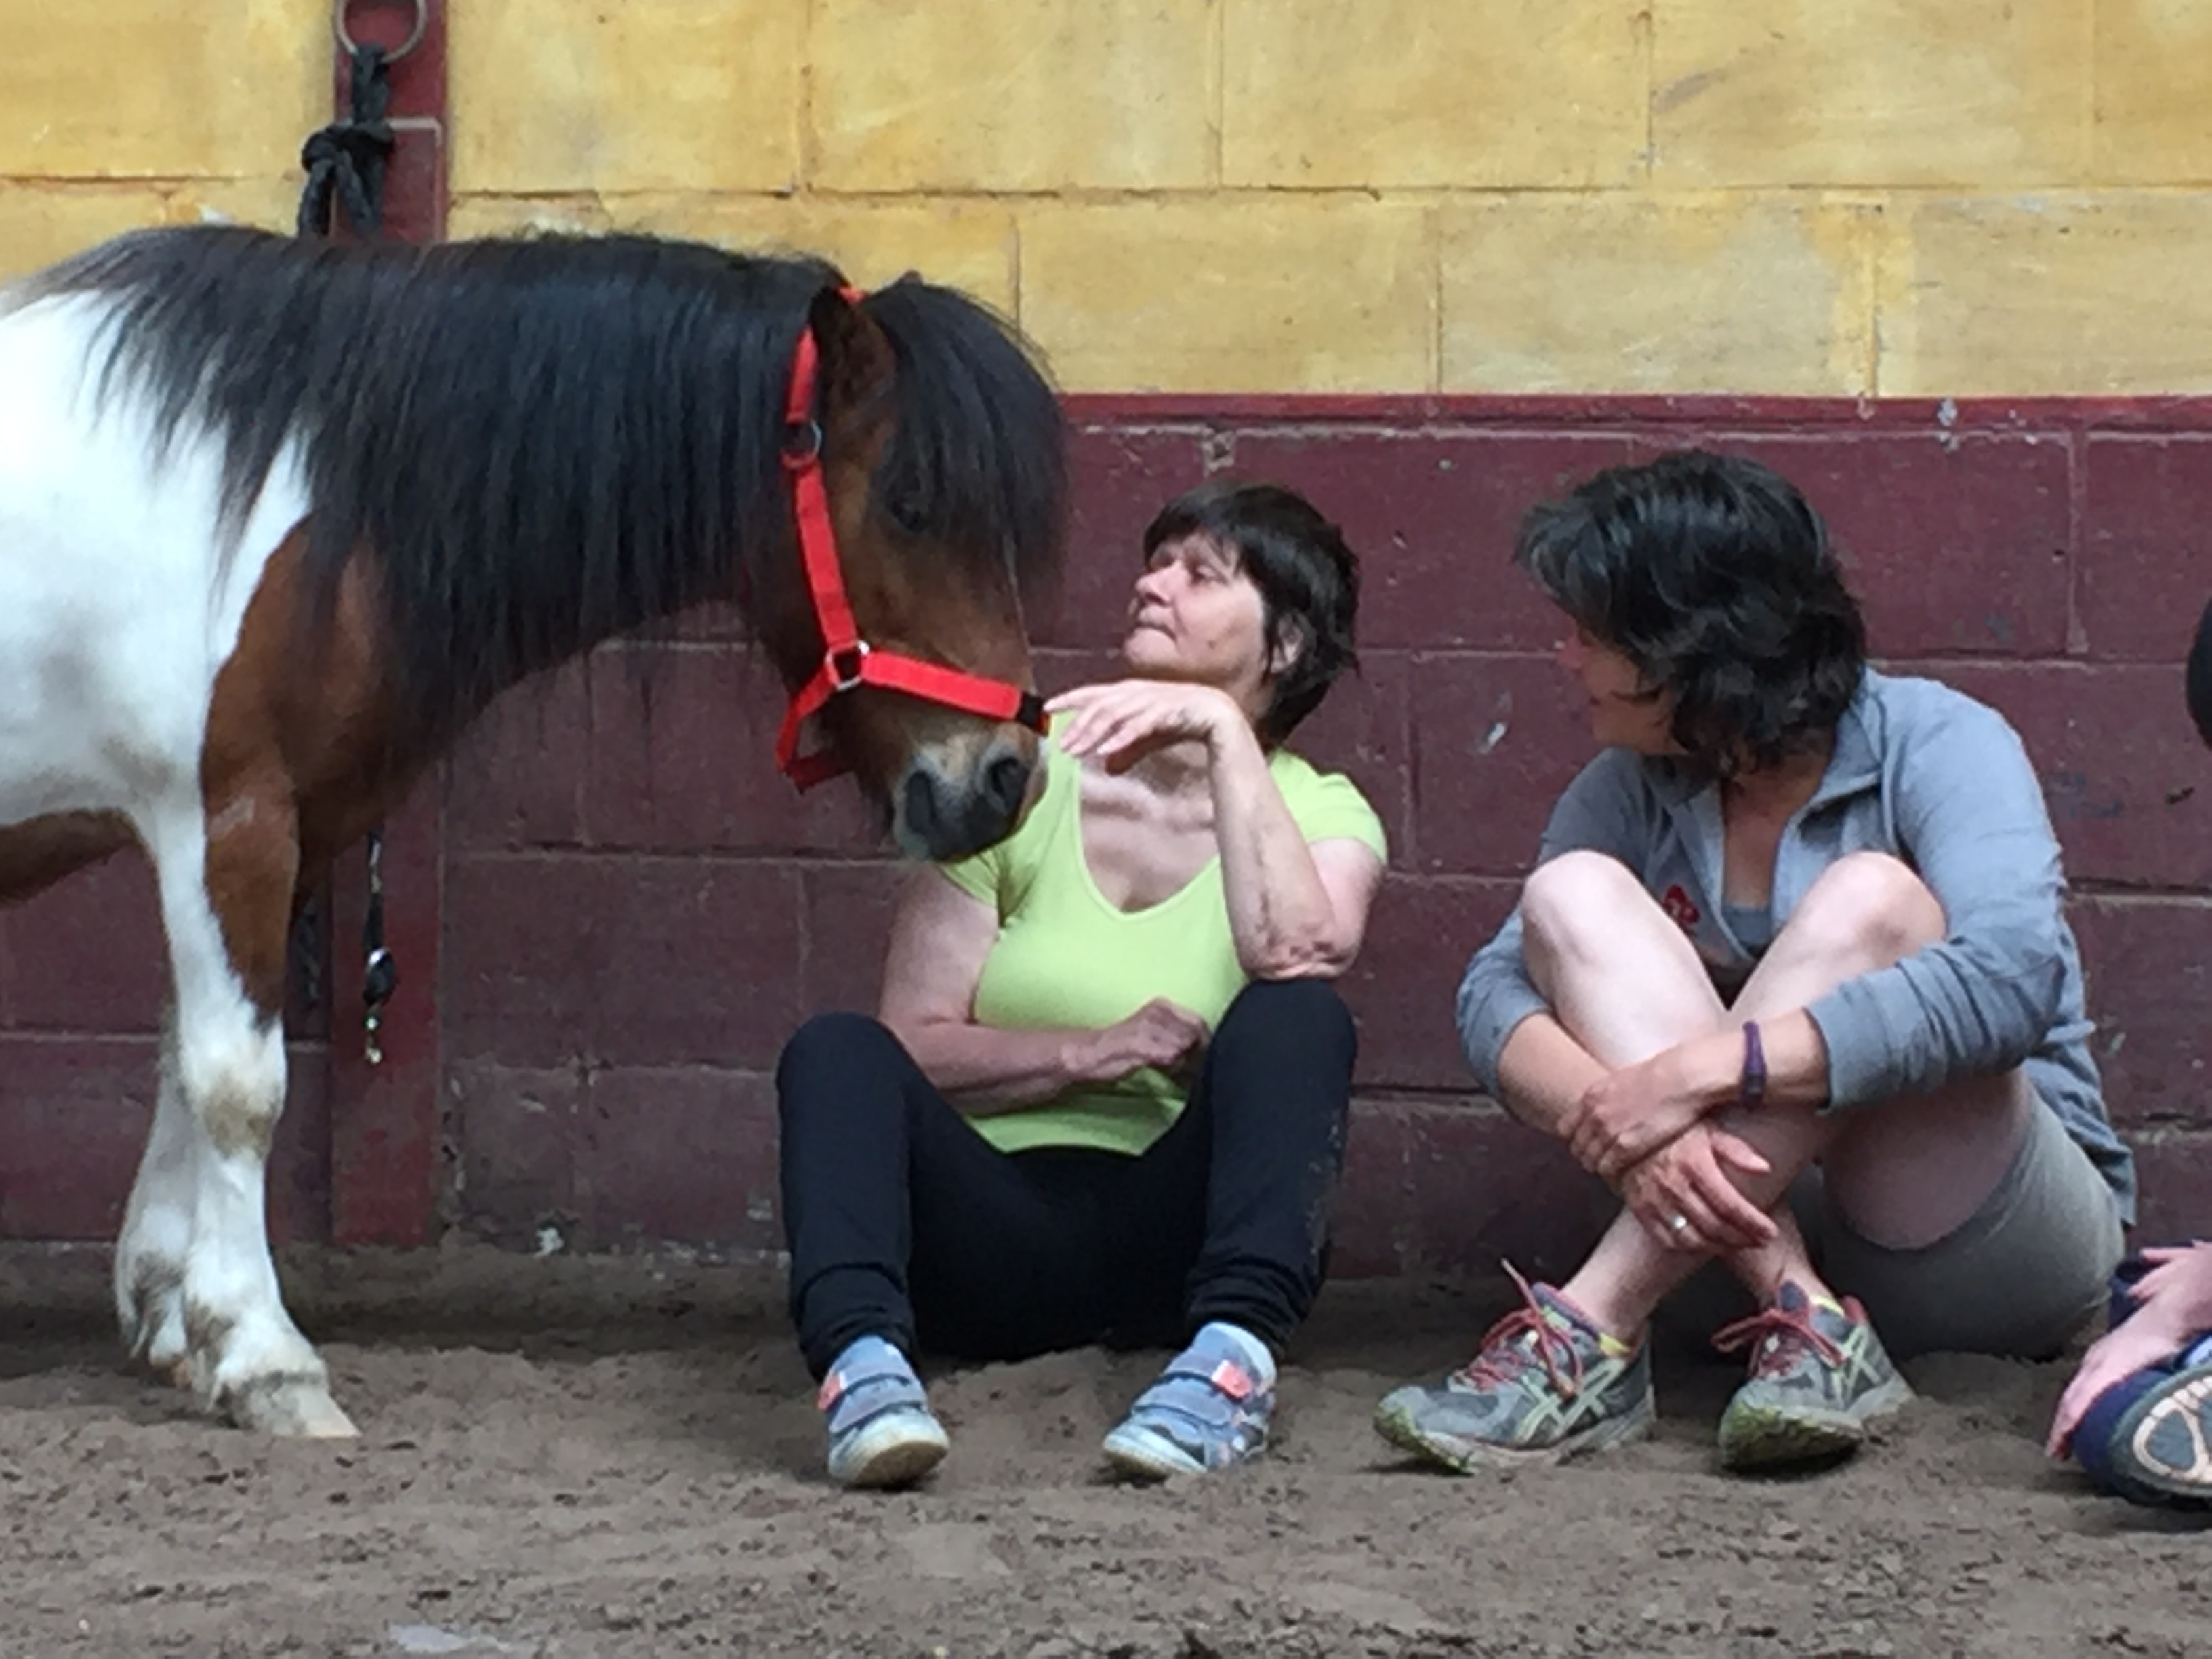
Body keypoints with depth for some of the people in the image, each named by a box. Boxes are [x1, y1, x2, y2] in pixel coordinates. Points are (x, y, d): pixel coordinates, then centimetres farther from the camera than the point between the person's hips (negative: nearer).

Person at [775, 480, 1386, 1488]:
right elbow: (913, 1045, 1)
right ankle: (863, 1358, -48)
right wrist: (1089, 1054, -15)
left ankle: (1233, 1357, -45)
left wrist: (1225, 736, -16)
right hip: (994, 1234, 1)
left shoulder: (1321, 815, 6)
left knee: (1295, 1021, -26)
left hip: (1173, 1237, -1)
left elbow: (1299, 959, -20)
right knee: (836, 1052, -24)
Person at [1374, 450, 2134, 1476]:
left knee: (1867, 899, -28)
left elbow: (2010, 983, -30)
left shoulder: (1937, 747, -12)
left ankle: (1589, 1338, -34)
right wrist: (1626, 1126, -31)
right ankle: (1804, 1322, -30)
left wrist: (1700, 1072, -35)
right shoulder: (1634, 791, 4)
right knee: (1570, 892, -13)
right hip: (1756, 1224, 5)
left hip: (2002, 1249, -5)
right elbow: (1496, 990, -9)